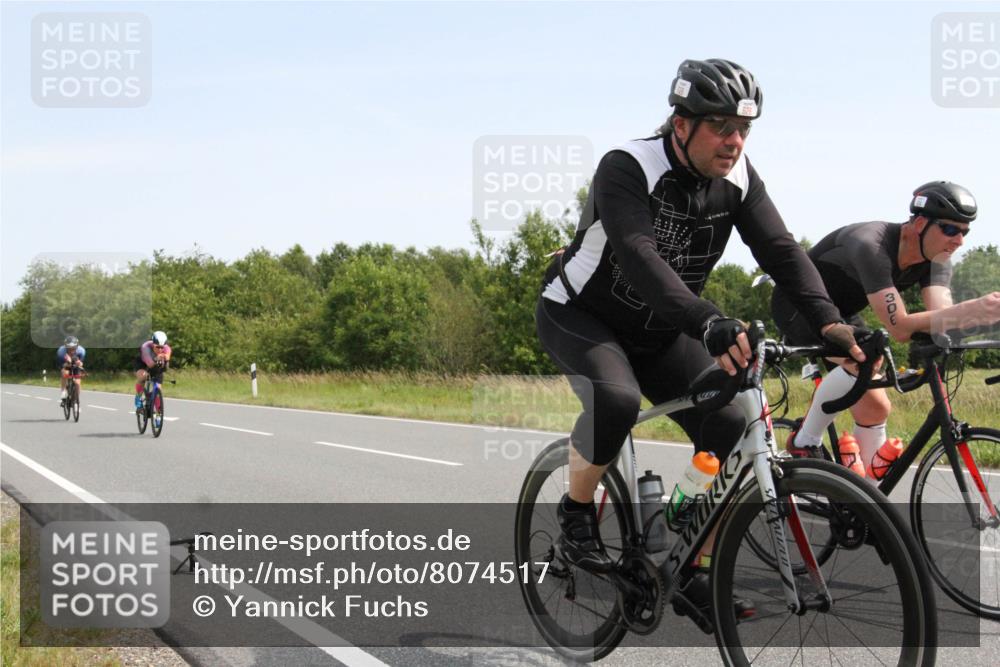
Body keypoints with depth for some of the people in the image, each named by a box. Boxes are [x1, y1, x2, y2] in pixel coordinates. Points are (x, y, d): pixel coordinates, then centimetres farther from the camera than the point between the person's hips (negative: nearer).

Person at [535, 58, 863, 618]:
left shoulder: (738, 178, -9)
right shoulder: (627, 168, -28)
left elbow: (780, 249, -17)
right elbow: (639, 257, -42)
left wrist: (828, 320, -34)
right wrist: (709, 323, -57)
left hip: (659, 330, 6)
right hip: (580, 315, -6)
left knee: (730, 427, -12)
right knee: (617, 401, -35)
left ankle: (697, 571, 2)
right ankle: (577, 513, -8)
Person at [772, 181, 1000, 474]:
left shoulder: (936, 259, -14)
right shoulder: (871, 246, -37)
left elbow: (944, 319, -27)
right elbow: (900, 327, -44)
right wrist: (973, 309, -53)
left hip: (841, 312, 8)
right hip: (797, 304, -8)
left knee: (874, 406, -1)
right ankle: (805, 444, -15)